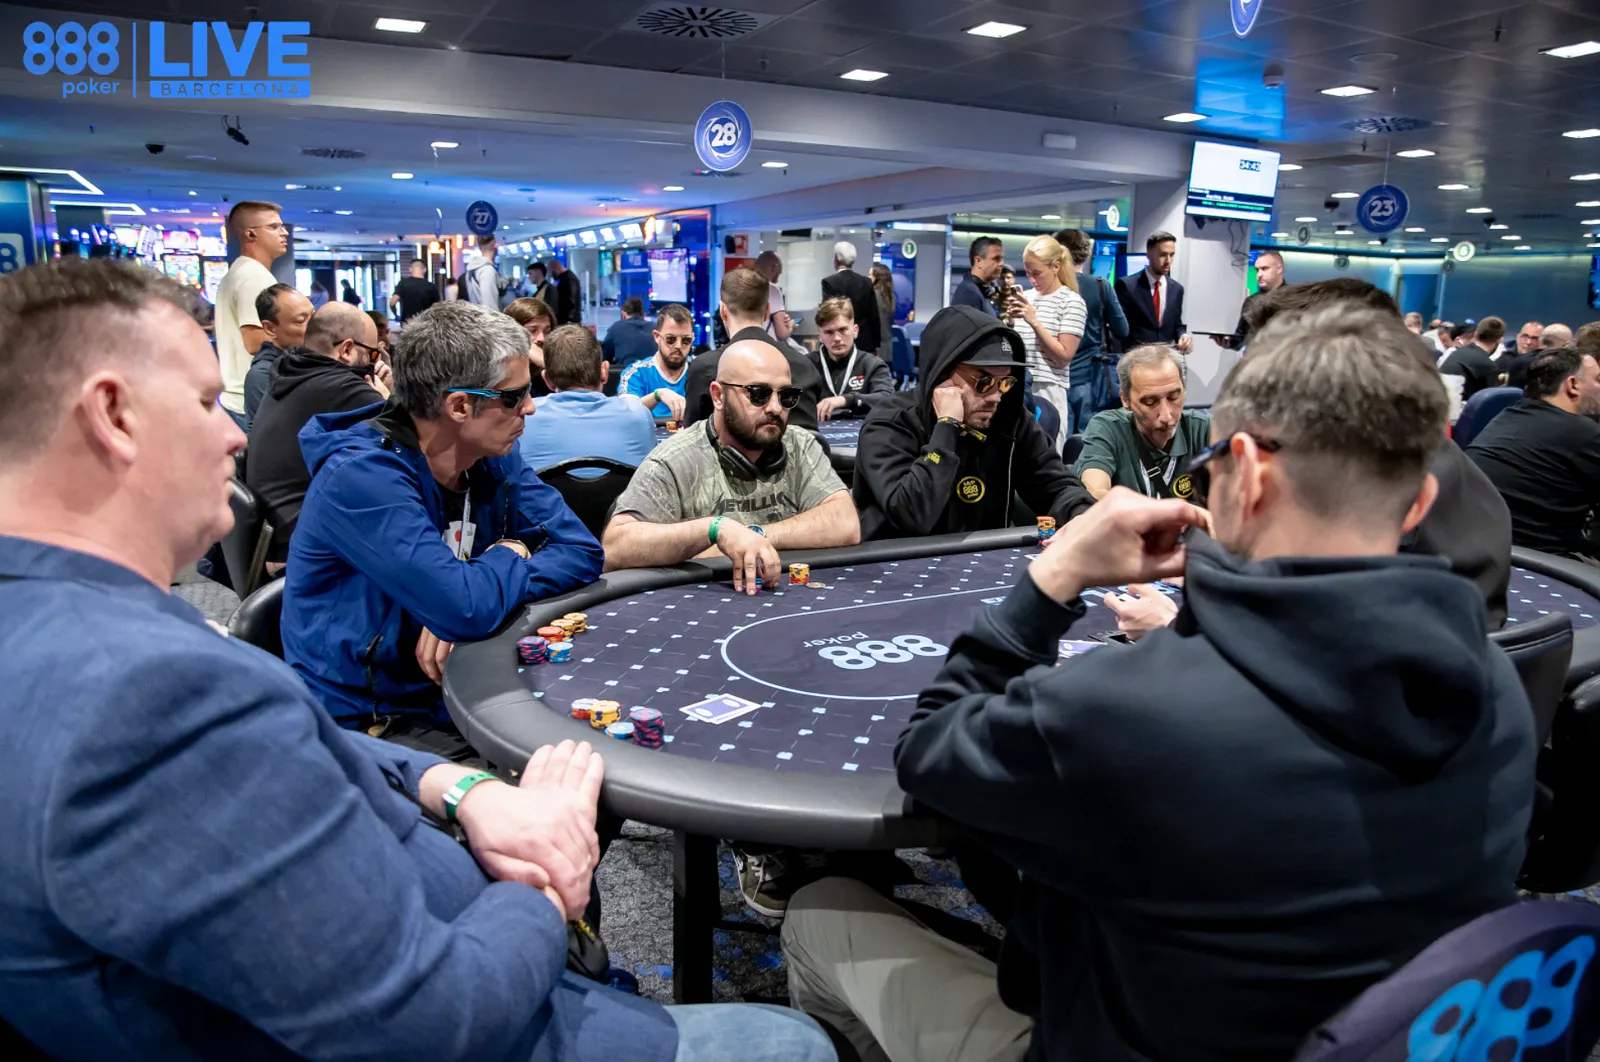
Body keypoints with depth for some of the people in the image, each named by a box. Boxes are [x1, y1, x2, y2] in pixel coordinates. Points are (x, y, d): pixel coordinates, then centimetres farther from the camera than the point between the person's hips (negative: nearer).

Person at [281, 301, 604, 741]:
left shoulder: (494, 456, 2)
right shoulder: (362, 474, -21)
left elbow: (581, 550, -3)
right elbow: (468, 609, -30)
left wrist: (474, 591, -18)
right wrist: (510, 556, -9)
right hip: (366, 718, -7)